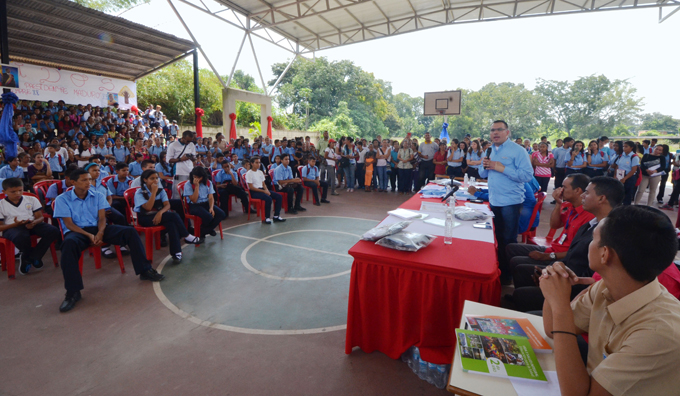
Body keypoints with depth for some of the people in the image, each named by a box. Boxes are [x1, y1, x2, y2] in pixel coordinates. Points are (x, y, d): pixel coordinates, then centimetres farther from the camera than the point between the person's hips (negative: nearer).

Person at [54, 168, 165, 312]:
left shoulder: (97, 196, 12)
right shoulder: (62, 199, 3)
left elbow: (102, 218, 3)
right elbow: (69, 224, -6)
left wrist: (100, 232, -18)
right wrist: (88, 235, -21)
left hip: (97, 229, 4)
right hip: (76, 231, -3)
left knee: (130, 231, -18)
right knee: (69, 243, -40)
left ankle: (145, 270, -14)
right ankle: (72, 292, -33)